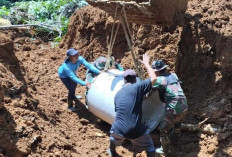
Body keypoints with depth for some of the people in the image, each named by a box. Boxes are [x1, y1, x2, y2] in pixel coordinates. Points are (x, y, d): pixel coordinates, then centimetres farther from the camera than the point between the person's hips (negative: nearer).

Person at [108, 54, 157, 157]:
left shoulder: (118, 93, 14)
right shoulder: (137, 87, -4)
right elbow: (153, 78, -3)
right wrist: (146, 64, 12)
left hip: (119, 129, 5)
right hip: (135, 131, -4)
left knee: (114, 135, 40)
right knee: (149, 147, 19)